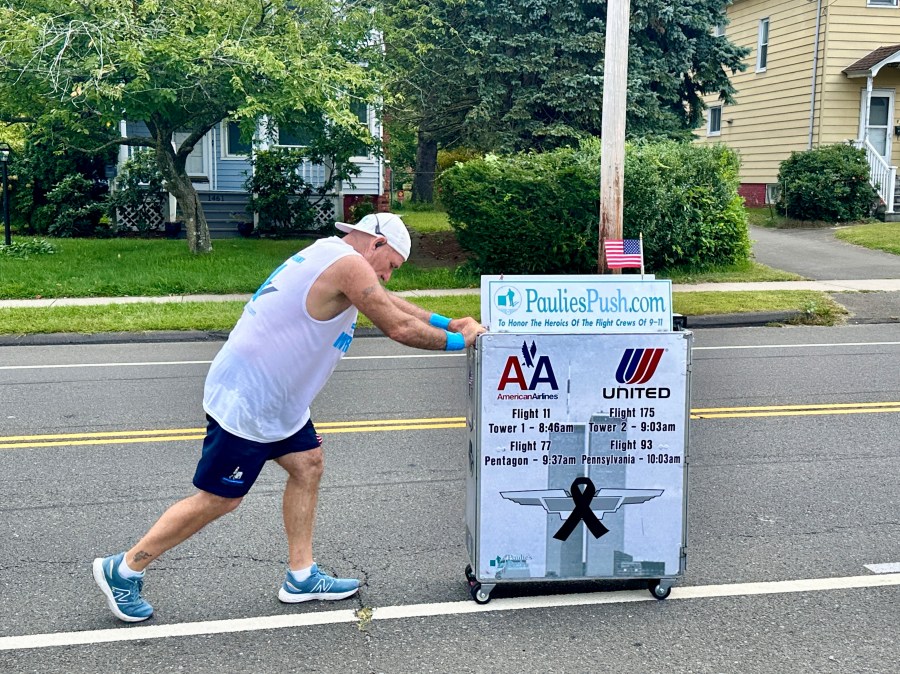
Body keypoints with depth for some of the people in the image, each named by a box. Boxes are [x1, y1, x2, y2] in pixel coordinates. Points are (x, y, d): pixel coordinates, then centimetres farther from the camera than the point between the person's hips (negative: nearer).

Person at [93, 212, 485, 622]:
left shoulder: (328, 258, 13)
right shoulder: (348, 264, -18)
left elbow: (390, 304, 21)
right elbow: (399, 327, -17)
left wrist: (450, 323, 16)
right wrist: (457, 341, -2)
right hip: (246, 400, -10)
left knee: (307, 465, 11)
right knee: (218, 500, -1)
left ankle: (301, 578, 18)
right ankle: (123, 570, 13)